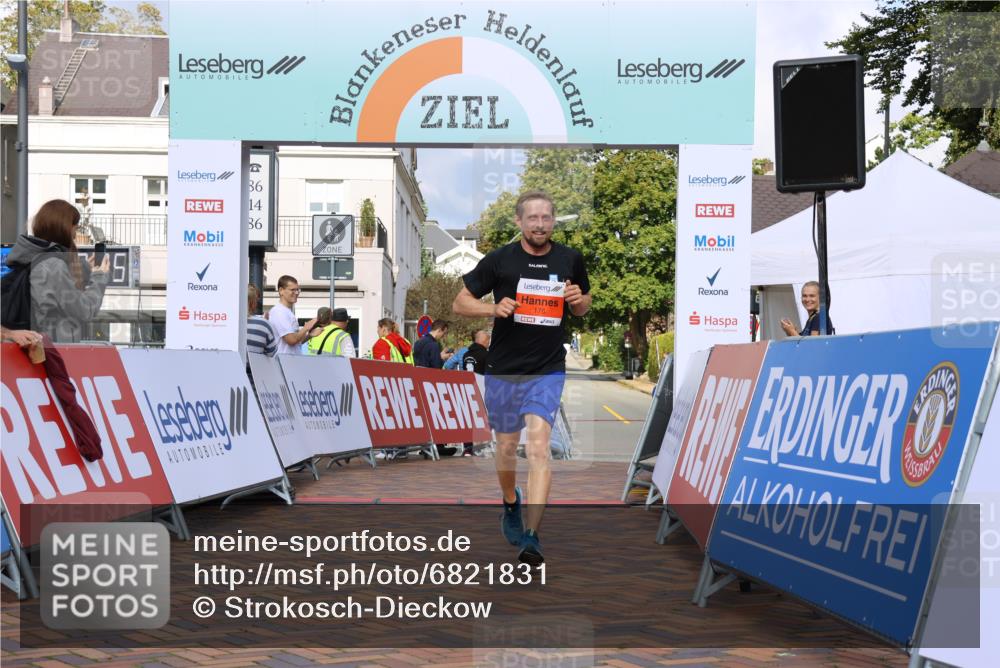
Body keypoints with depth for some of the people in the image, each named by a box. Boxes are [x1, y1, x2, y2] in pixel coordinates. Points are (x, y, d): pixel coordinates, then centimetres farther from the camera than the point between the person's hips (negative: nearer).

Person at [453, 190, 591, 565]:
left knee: (538, 447, -16)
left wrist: (578, 301, -6)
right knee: (507, 446, 14)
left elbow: (582, 308, 18)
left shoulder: (570, 260, 3)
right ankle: (510, 502, 44)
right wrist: (494, 308, -18)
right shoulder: (499, 260, -4)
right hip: (503, 369, 1)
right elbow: (460, 303, 1)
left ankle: (530, 535, -17)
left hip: (548, 370, -1)